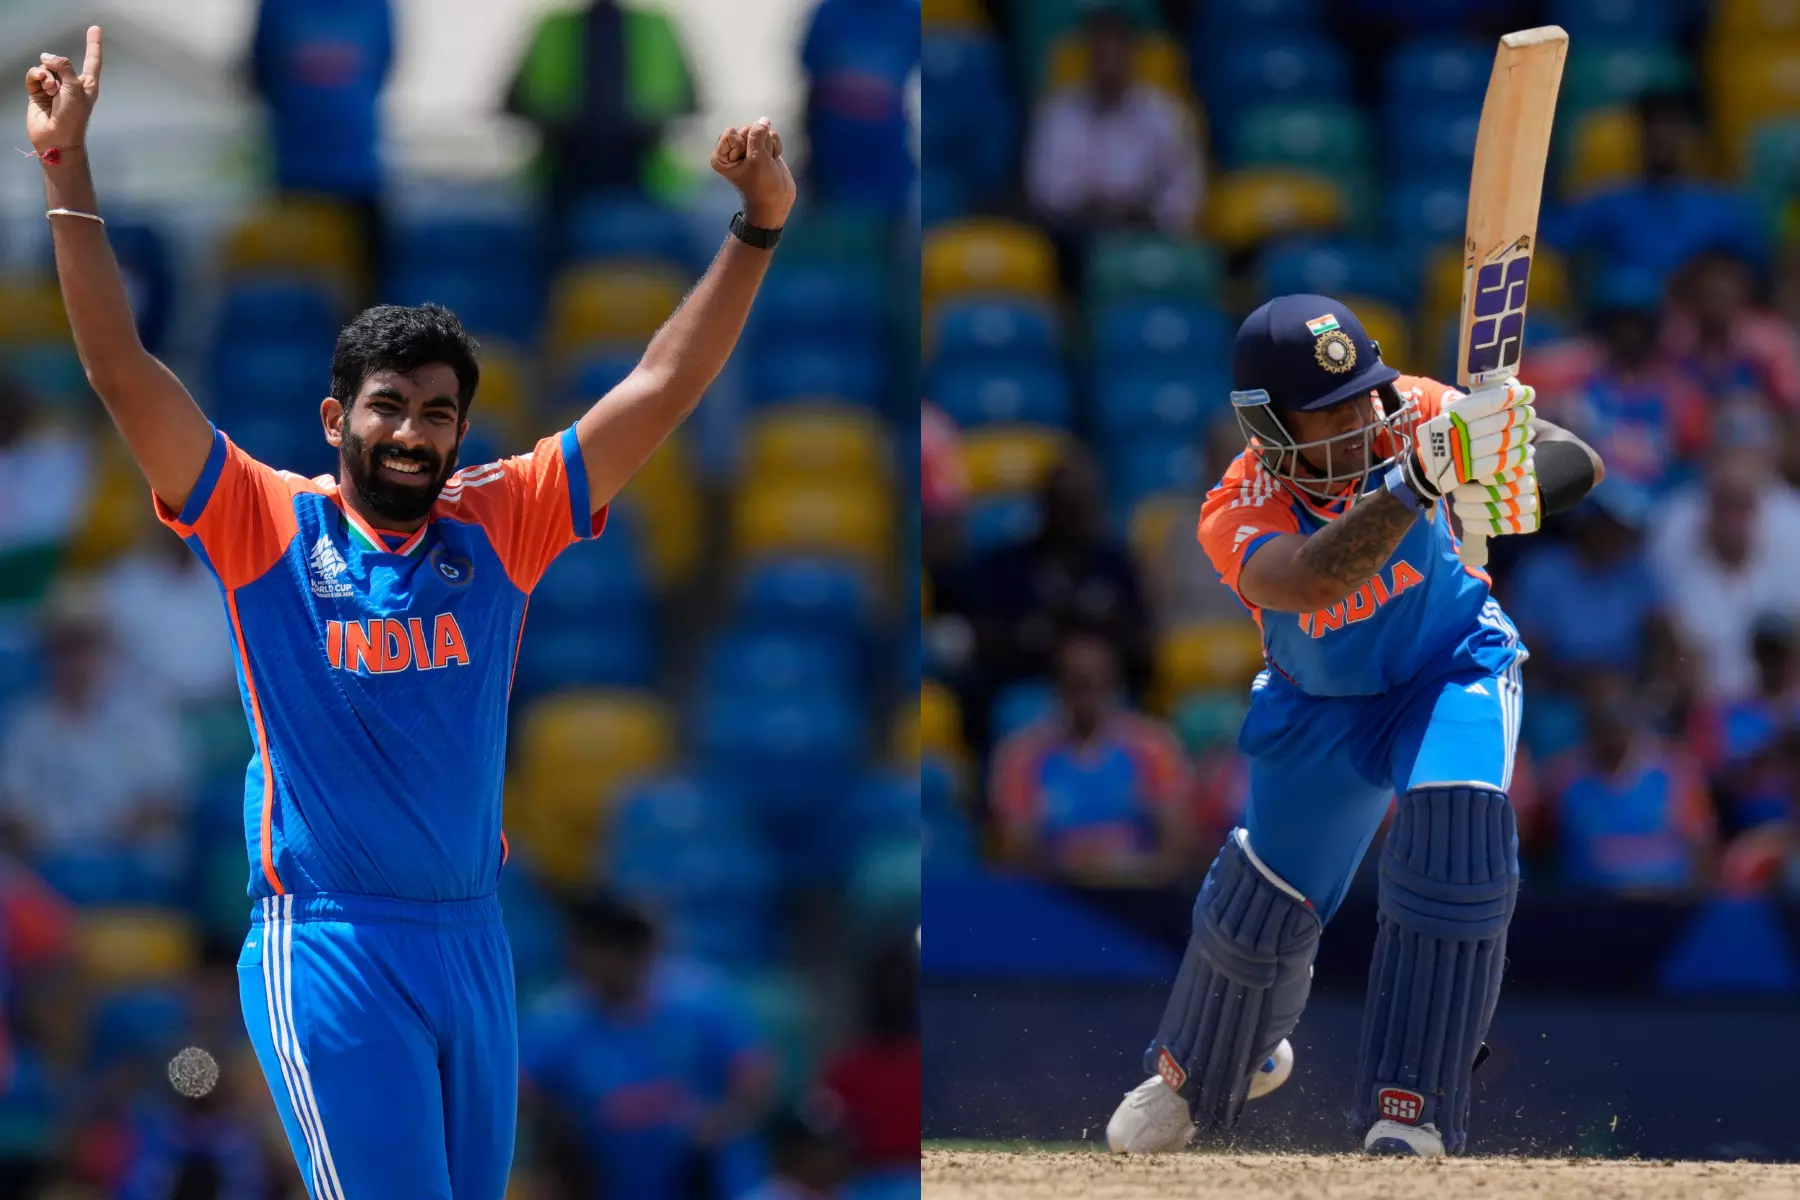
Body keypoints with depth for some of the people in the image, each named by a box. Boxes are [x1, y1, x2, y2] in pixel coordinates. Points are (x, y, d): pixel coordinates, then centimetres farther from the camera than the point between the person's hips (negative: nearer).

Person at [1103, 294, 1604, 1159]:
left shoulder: (1415, 415, -28)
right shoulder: (1238, 517, -32)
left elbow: (1578, 462, -33)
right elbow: (1316, 580, -54)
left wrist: (1494, 490, -56)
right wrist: (1417, 480, -68)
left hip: (1452, 667, 0)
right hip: (1321, 702, 0)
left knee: (1453, 838, -27)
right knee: (1262, 903, 7)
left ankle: (1407, 1120, -21)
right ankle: (1203, 1067, 44)